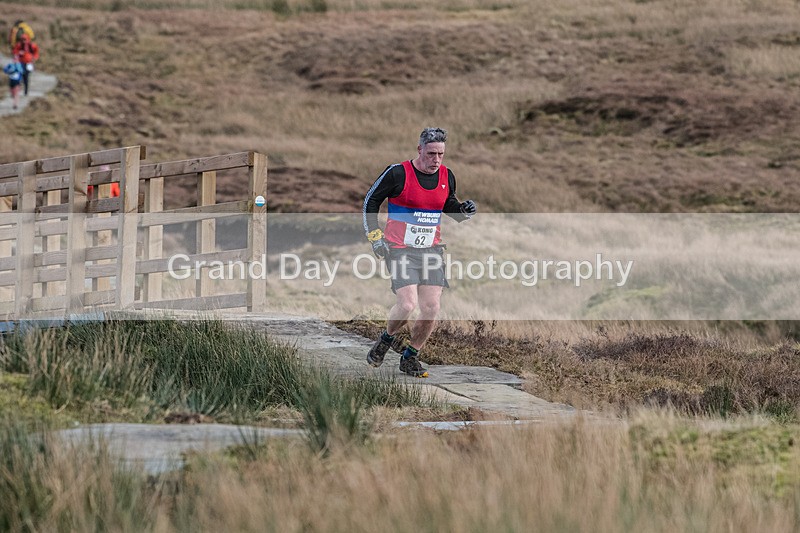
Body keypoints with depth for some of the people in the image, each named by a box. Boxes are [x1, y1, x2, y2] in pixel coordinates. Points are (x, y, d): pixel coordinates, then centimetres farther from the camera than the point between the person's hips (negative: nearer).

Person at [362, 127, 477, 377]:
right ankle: (386, 340, 15)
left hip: (431, 249, 5)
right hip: (400, 250, -5)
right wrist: (375, 236, -6)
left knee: (431, 308, -5)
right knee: (407, 305, -17)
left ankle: (410, 358, 16)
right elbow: (370, 201, 0)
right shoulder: (398, 173, -11)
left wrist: (464, 210, 0)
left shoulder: (447, 176, 4)